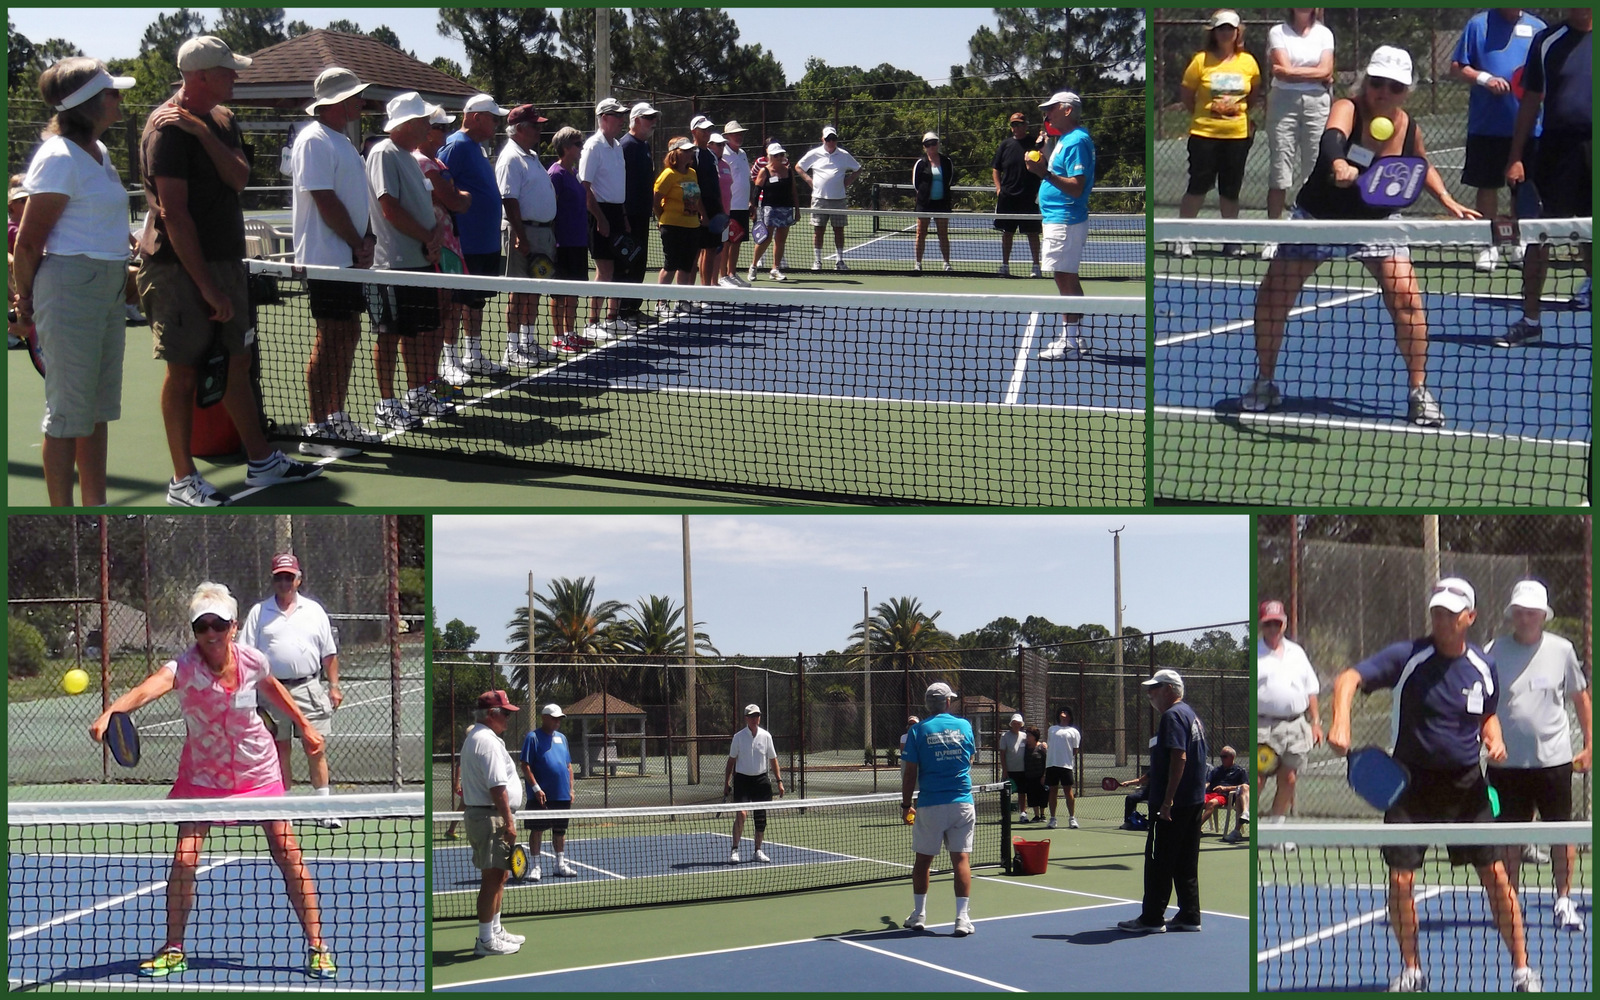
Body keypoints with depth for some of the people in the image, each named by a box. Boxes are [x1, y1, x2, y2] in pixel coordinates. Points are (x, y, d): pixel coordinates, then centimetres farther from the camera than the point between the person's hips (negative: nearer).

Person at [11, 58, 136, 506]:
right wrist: (26, 298, -5)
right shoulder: (59, 158, -16)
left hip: (108, 285, 9)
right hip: (71, 285, -9)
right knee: (68, 412, -3)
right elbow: (28, 242, -13)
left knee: (98, 409, 14)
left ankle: (96, 509, 22)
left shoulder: (99, 152, 12)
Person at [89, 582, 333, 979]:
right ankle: (174, 950, 8)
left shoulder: (251, 660, -15)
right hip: (201, 776, -1)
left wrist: (305, 726, 18)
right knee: (184, 860, -11)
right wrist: (110, 712, -65)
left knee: (289, 855, -1)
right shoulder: (184, 667, -25)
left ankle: (317, 946, 11)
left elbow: (272, 688, 9)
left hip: (257, 771, 2)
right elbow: (148, 689, -46)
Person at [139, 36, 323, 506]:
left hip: (225, 262, 8)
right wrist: (207, 287, -20)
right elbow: (174, 213, -19)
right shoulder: (167, 128, -14)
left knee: (236, 363, 14)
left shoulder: (222, 120, 12)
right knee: (184, 370, -2)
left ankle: (262, 462, 23)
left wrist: (202, 131, -18)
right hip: (180, 269, -8)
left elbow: (239, 177, -5)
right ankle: (183, 480, 5)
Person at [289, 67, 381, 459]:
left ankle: (337, 419, 21)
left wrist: (367, 238, 3)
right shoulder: (314, 141, -14)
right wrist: (359, 243, -13)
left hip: (350, 259, 10)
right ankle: (316, 430, -4)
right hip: (326, 260, -10)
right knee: (329, 342, -8)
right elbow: (325, 201, -19)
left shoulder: (342, 142, 17)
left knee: (347, 338, 12)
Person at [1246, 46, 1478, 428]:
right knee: (1273, 296, -5)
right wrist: (1339, 164, -71)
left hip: (1374, 222, 2)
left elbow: (1421, 166, 14)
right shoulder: (1347, 109, -24)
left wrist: (1447, 200, 3)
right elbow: (1332, 138, -49)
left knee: (1406, 297, -17)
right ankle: (1264, 384, 16)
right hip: (1318, 218, -2)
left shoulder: (1408, 127, -9)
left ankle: (1419, 392, -5)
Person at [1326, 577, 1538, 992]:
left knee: (1496, 875, -3)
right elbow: (1349, 678, -22)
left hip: (1467, 785, 2)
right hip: (1412, 783, -2)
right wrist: (1340, 721, -41)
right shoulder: (1408, 656, -11)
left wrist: (1494, 739, -3)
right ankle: (1411, 970, 16)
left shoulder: (1483, 667, 2)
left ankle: (1522, 969, 9)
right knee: (1400, 880, -4)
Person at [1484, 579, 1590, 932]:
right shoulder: (1494, 652, 0)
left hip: (1553, 759, 0)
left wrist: (1589, 745, 11)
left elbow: (1581, 697, 13)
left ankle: (1564, 902, 13)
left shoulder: (1561, 651, 2)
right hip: (1507, 761, 0)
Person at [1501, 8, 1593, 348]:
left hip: (1593, 146, 0)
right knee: (1539, 235, -1)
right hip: (1556, 146, 1)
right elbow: (1531, 102, 9)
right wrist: (1516, 157, 4)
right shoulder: (1547, 41, 6)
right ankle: (1529, 321, 6)